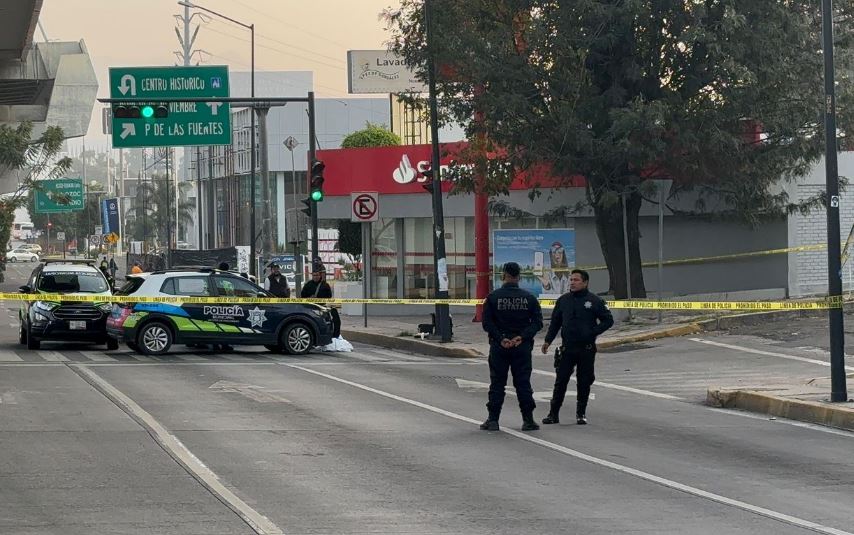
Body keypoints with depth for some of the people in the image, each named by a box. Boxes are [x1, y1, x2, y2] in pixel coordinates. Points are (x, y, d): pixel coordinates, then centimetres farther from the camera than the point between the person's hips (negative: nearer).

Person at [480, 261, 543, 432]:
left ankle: (493, 419, 3)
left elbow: (487, 323, -10)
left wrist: (501, 339, -10)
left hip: (498, 347, -1)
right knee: (523, 383, 7)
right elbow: (537, 322, -4)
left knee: (497, 383, 6)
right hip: (522, 348, 1)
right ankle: (528, 420, 6)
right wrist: (522, 337, -9)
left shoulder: (493, 297, -4)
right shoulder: (529, 298, 0)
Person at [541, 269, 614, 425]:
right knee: (561, 381, 0)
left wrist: (593, 332, -10)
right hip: (567, 348, 2)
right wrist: (548, 340, 8)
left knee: (584, 382, 4)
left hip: (586, 349, -2)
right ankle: (553, 414, 5)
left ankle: (581, 414, 15)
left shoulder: (594, 301, -2)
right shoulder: (563, 300, 8)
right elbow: (555, 322, 15)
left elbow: (608, 320, 2)